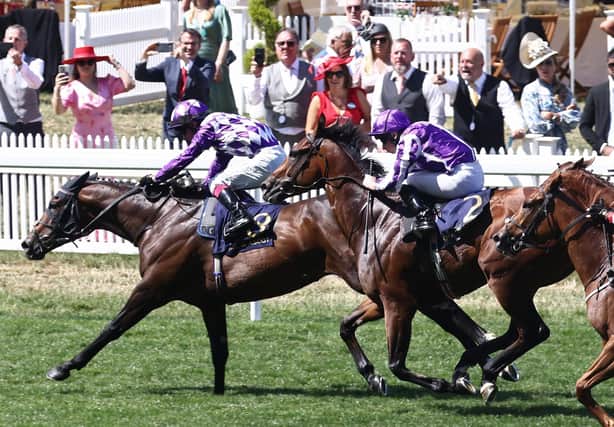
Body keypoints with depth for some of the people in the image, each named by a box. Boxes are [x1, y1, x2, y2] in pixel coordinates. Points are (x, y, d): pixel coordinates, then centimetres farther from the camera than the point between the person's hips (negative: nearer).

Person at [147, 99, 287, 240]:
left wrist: (155, 179, 4)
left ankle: (240, 216, -28)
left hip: (266, 157, -9)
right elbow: (219, 164, 35)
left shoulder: (206, 128, -3)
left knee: (218, 183, -8)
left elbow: (183, 159, -3)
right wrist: (204, 187, 38)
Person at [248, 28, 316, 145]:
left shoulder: (311, 71, 5)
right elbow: (253, 101, -5)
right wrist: (257, 77, -20)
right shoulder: (268, 72, 5)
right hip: (276, 137, 0)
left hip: (304, 137, 0)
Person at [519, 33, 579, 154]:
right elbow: (535, 126, -8)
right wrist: (564, 115, 1)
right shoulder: (530, 90, -1)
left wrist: (554, 117, -10)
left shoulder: (563, 90, 10)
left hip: (560, 147, 3)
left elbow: (574, 120, 3)